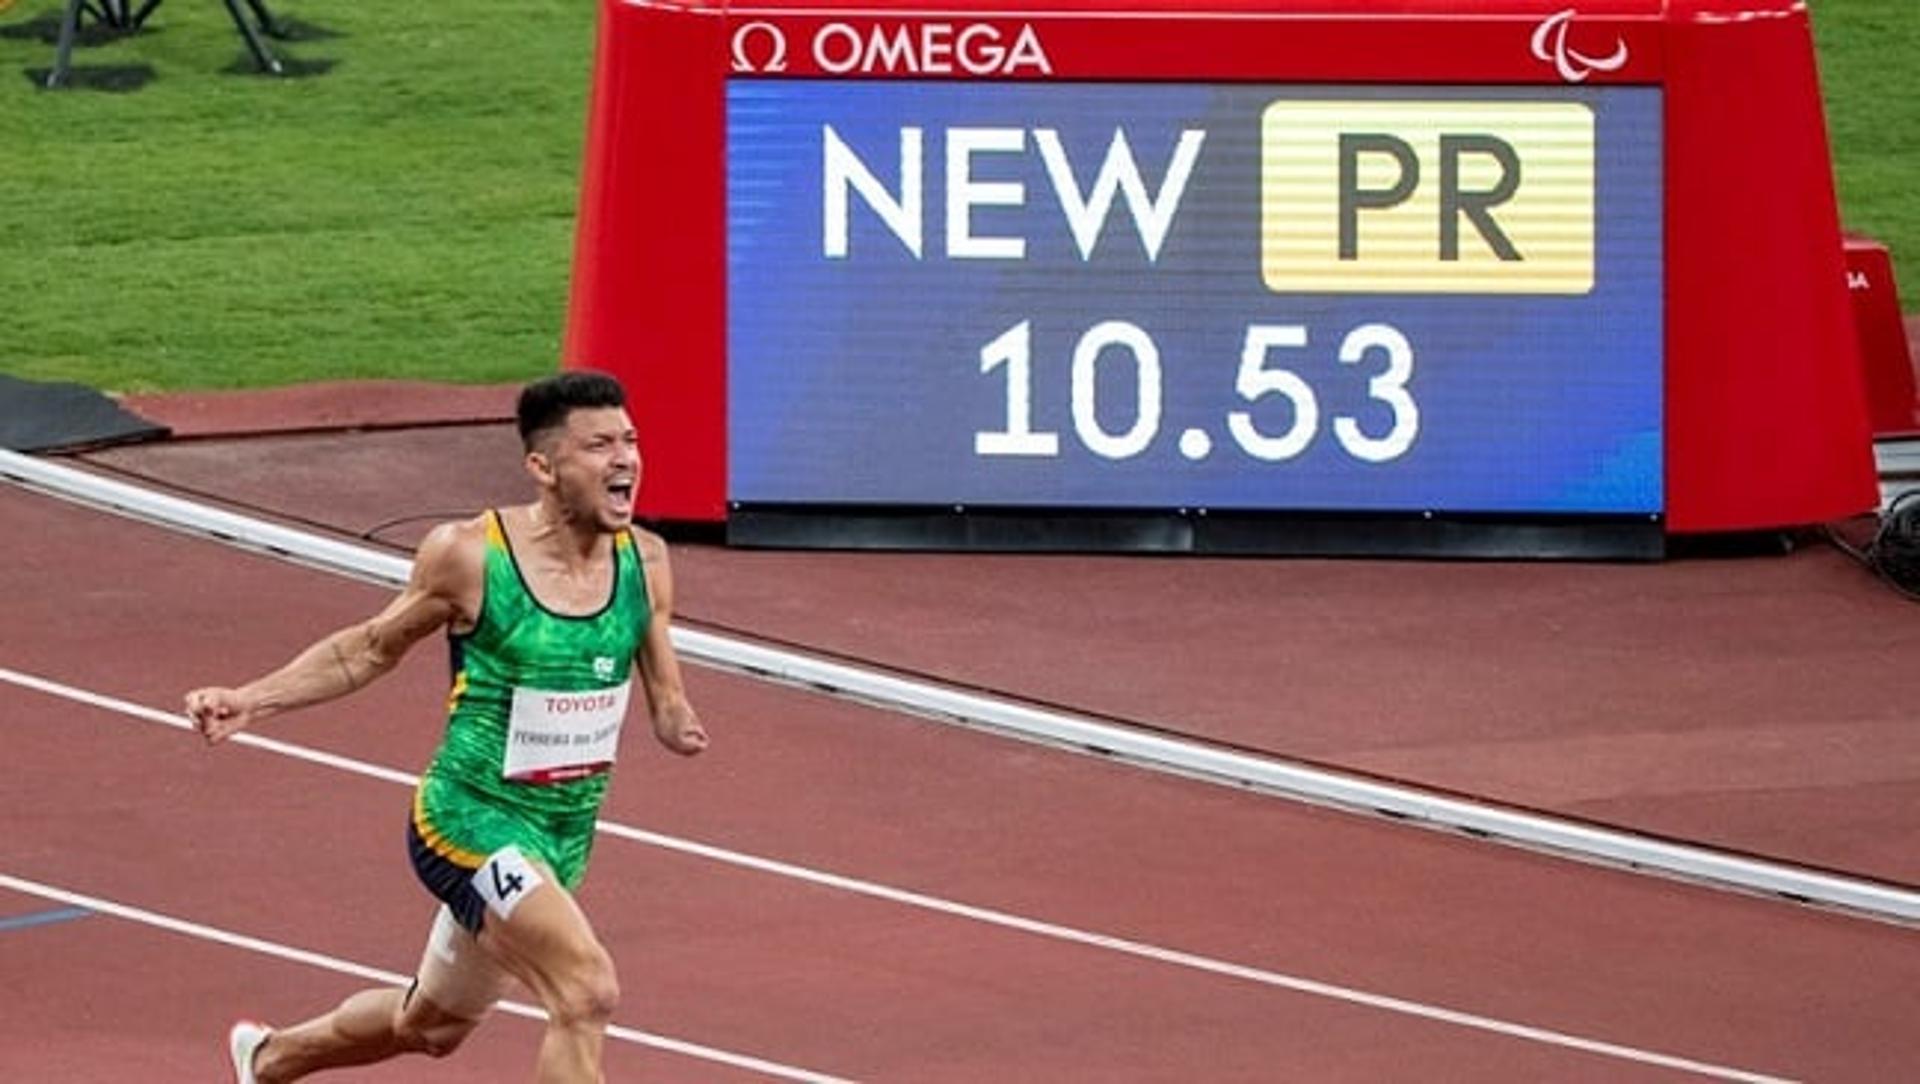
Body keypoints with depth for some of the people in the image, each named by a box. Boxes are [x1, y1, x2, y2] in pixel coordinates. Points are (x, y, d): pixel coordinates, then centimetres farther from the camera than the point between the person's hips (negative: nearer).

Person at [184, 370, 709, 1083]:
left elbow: (665, 702, 4)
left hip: (565, 837, 7)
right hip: (470, 818, -6)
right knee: (587, 991, -27)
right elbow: (371, 650, 0)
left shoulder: (643, 562, -4)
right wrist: (250, 701, -8)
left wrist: (680, 727, -20)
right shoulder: (469, 556, -16)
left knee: (430, 1026, 26)